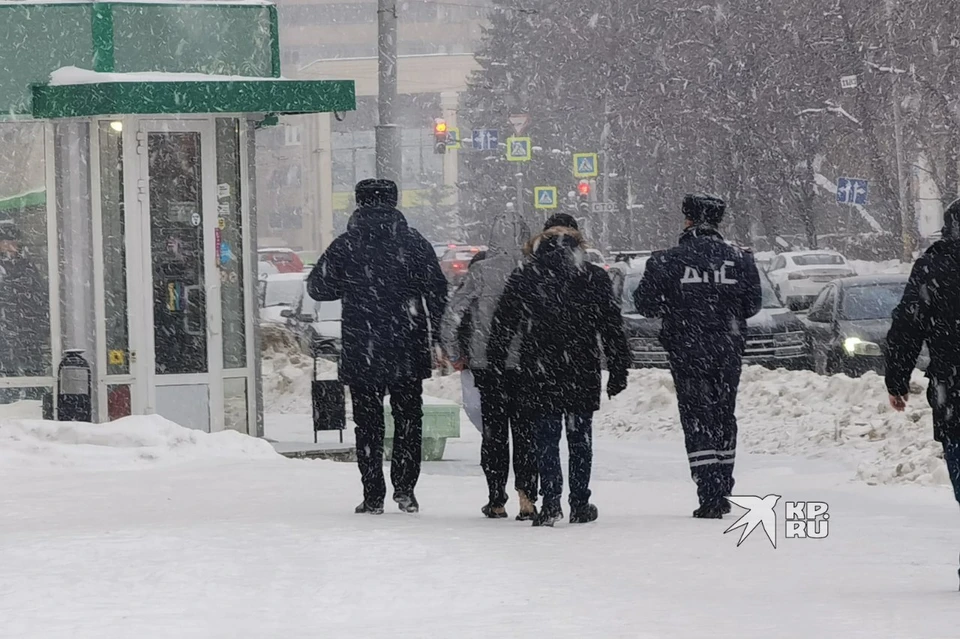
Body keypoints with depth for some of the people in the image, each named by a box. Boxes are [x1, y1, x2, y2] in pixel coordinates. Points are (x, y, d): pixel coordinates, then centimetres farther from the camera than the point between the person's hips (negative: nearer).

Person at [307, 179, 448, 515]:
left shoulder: (345, 246, -4)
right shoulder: (414, 243, -1)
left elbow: (317, 287, 4)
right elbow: (437, 293, -1)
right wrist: (437, 339, 5)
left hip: (361, 352, -1)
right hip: (408, 352, 1)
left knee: (368, 424, 6)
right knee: (408, 420, 11)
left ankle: (373, 496, 4)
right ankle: (404, 488, 5)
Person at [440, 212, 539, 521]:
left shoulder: (481, 271, -7)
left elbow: (451, 316, -8)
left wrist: (456, 355, 5)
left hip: (488, 364, 0)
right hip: (527, 364, 1)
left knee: (494, 431, 10)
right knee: (524, 430, 7)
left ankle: (497, 500, 12)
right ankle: (527, 494, -7)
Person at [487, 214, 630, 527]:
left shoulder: (524, 277, 1)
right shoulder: (594, 277, 2)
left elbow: (503, 325, 1)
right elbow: (612, 328, 3)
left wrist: (495, 364, 7)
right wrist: (619, 370, 8)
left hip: (539, 372, -1)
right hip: (583, 376, 1)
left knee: (546, 438, 3)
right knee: (580, 438, 11)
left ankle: (551, 501, -9)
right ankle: (580, 504, 12)